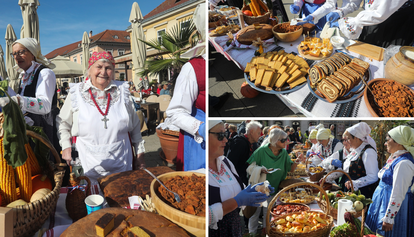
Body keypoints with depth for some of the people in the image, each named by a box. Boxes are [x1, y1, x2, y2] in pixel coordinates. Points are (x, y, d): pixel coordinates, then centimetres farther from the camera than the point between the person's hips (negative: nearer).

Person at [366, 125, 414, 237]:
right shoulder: (394, 157, 8)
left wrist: (388, 218, -22)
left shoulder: (403, 163, -22)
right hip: (382, 202, 9)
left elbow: (398, 195, -24)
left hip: (394, 206, -9)